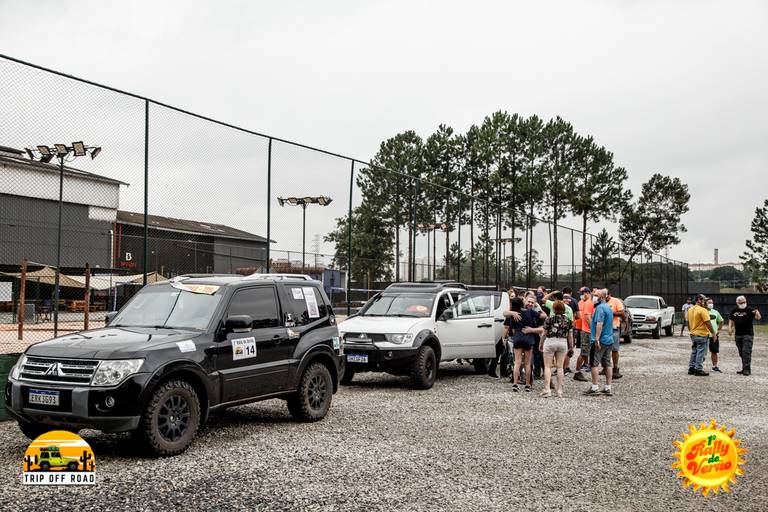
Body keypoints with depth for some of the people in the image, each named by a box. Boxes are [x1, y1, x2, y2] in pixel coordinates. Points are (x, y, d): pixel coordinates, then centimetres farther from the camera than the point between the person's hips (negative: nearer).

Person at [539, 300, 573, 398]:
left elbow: (544, 333, -4)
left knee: (547, 366, 3)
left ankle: (547, 389, -4)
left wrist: (541, 344, 8)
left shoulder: (549, 318, -8)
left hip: (550, 342, -3)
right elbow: (570, 335, 4)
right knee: (560, 367, 9)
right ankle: (560, 391, 10)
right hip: (563, 343, 3)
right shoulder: (568, 320, 2)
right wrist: (571, 346, 17)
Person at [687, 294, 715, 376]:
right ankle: (698, 370, 0)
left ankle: (691, 368, 19)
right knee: (701, 353, -2)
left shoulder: (690, 310, 9)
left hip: (693, 335, 8)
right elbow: (708, 323, -17)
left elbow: (688, 323, 16)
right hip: (702, 335, -8)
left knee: (694, 352, 16)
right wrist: (713, 333, -10)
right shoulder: (703, 310, -16)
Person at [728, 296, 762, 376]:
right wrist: (730, 328, 3)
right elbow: (731, 320, 20)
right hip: (738, 335, 5)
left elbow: (758, 318, -19)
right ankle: (744, 369, 21)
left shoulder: (749, 310, -6)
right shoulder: (734, 311, 10)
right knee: (741, 353, 12)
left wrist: (757, 314, -41)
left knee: (746, 352, -11)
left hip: (748, 334, -5)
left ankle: (747, 370, -11)